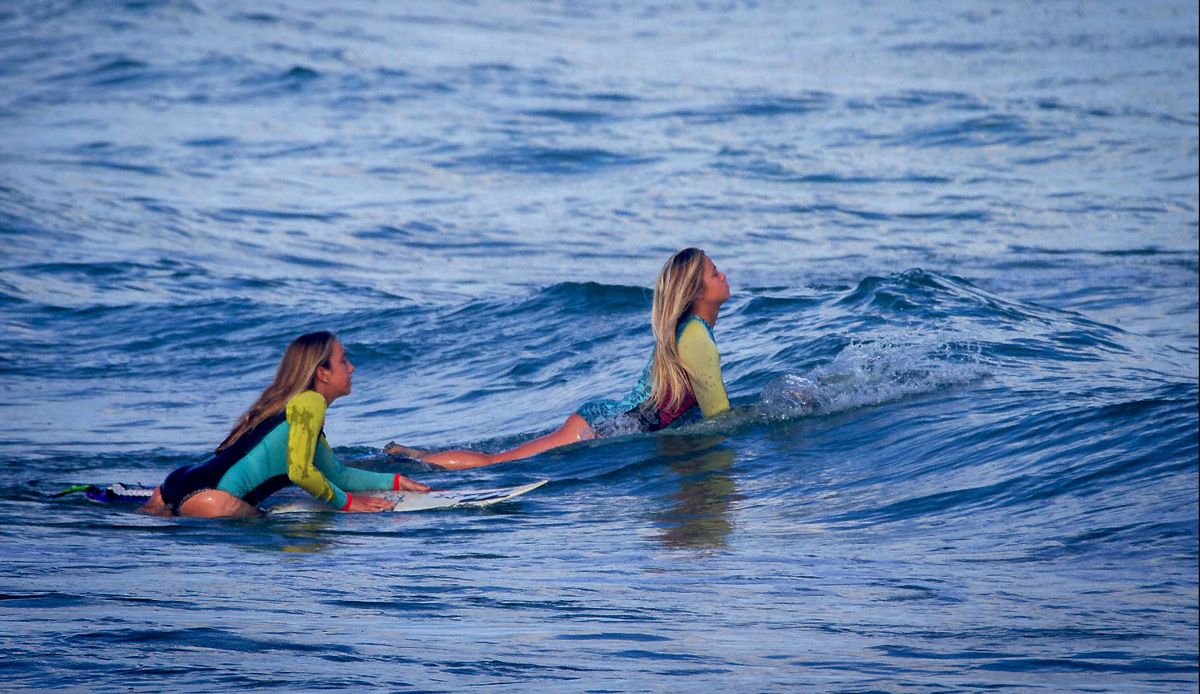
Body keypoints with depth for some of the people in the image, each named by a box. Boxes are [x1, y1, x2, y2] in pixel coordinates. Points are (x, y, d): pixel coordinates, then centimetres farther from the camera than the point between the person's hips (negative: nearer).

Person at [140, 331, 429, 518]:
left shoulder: (298, 405, 25)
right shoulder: (309, 403, -5)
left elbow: (336, 474, 34)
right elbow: (300, 472, -14)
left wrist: (395, 481, 28)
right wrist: (345, 502, -2)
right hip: (207, 495, -11)